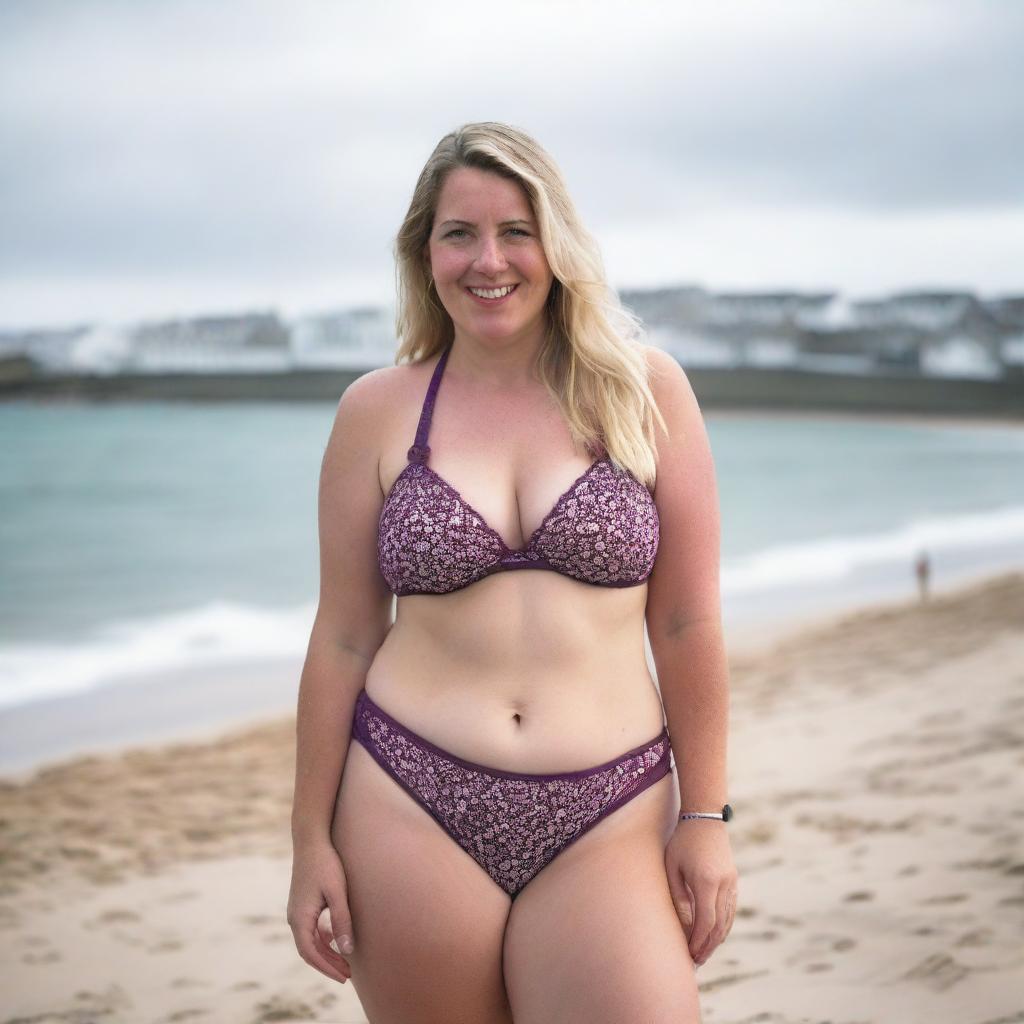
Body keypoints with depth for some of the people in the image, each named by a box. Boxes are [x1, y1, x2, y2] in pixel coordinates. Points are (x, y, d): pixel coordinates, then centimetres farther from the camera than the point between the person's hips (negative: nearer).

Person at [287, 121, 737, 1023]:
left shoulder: (644, 391, 2)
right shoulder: (376, 411, 4)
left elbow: (688, 625, 3)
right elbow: (344, 637, 6)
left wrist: (705, 816, 1)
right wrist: (311, 839, 5)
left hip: (604, 826, 0)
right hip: (411, 812, 1)